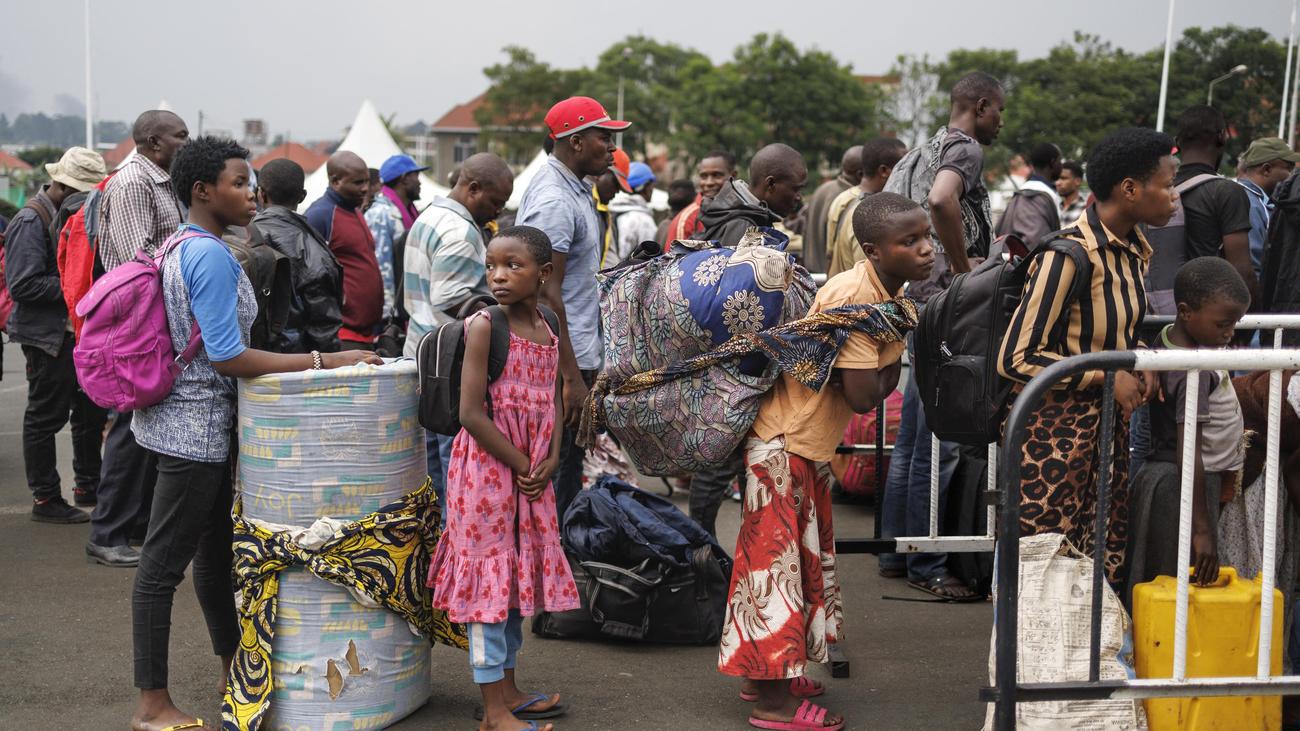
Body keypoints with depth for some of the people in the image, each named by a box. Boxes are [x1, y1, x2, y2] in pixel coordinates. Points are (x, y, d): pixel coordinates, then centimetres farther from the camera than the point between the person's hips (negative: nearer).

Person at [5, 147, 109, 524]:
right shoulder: (31, 221, -16)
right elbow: (22, 285, -22)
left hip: (79, 331, 9)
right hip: (48, 335, -9)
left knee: (92, 409, 15)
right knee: (45, 417, 1)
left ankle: (88, 486, 28)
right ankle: (45, 500, 9)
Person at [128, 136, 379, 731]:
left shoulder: (179, 246, 12)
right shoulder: (210, 256, -20)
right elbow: (227, 357, -23)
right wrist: (321, 363, -21)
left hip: (188, 419, 10)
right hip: (195, 424, -10)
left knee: (215, 549, 19)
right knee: (164, 562, -3)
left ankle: (234, 669, 33)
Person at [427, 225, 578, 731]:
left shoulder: (547, 331, 7)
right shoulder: (485, 327, -13)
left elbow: (552, 402, 12)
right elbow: (471, 413, -18)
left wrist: (550, 461, -5)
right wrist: (521, 466, -15)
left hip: (532, 473, 7)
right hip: (488, 468, -7)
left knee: (518, 576, 15)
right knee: (488, 579, -1)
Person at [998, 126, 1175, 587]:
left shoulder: (1134, 250, 6)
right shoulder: (1068, 256, -21)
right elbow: (1015, 358, -20)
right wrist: (1107, 376, -18)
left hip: (1110, 425, 8)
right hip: (1057, 429, -8)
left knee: (1107, 560, 10)